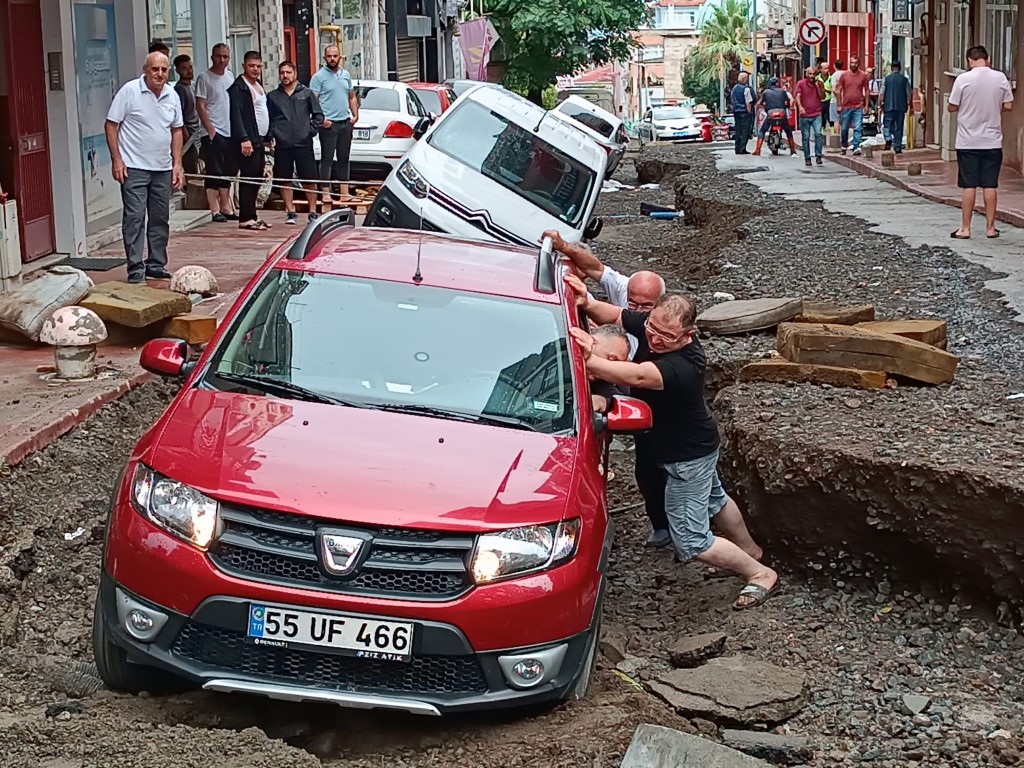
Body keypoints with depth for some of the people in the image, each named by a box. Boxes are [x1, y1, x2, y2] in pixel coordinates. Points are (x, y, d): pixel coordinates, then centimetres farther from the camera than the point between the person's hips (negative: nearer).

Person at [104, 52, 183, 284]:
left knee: (160, 218, 11)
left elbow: (176, 130, 15)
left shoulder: (172, 96, 7)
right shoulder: (129, 91, -9)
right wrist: (116, 160, -12)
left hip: (162, 169, 6)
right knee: (134, 218, -6)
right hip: (134, 168, -6)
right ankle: (135, 268, -3)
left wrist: (177, 164, 9)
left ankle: (156, 264, 21)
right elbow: (111, 125, -7)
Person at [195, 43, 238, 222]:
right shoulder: (204, 78, -6)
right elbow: (200, 106, -10)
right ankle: (215, 211, -3)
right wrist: (210, 129, -16)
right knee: (214, 173, -5)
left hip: (230, 132, 7)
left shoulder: (230, 76, 13)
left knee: (227, 173, 11)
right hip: (212, 133, -7)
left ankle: (226, 208, 18)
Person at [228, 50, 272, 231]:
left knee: (256, 179, 10)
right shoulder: (238, 87, -9)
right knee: (248, 179, -8)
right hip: (247, 141, -9)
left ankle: (252, 214, 17)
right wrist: (244, 139, -25)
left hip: (260, 140, 9)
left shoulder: (259, 86, 19)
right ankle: (246, 219, -7)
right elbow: (236, 115, -18)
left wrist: (268, 137, 18)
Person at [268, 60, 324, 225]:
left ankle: (313, 212, 10)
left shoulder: (306, 93, 7)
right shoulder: (272, 96, 9)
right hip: (282, 146, 1)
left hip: (304, 144, -1)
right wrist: (270, 136, -2)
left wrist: (311, 131, -3)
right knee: (285, 181, 3)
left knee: (309, 180, 0)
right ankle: (290, 212, 12)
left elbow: (318, 115, 8)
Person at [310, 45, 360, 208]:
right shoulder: (319, 76, -5)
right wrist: (321, 118, -19)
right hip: (329, 124, -6)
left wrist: (355, 114, 7)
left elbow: (352, 97, 20)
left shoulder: (346, 75, 13)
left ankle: (345, 193, 13)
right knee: (327, 159, -4)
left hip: (346, 123, 6)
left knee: (344, 159, 9)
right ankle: (326, 193, -3)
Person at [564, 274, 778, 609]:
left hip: (688, 457, -9)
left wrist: (590, 360, -74)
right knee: (714, 500, 33)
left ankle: (760, 574, 20)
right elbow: (612, 315, -7)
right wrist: (587, 303, -30)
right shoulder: (651, 326, -18)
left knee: (692, 542, 1)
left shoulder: (682, 367, -43)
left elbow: (636, 377, -60)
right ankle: (749, 550, 59)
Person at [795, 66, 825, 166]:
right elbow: (798, 96, -8)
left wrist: (817, 84, -9)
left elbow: (822, 96, -1)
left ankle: (818, 156, -12)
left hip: (817, 114, 0)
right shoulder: (801, 84, 3)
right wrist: (800, 107, -25)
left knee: (818, 133, -18)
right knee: (805, 137, 3)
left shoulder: (820, 83, 8)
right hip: (804, 115, 0)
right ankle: (807, 158, 13)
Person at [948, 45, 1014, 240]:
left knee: (969, 186, 3)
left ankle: (965, 228, 6)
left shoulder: (963, 79, -10)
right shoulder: (1000, 78, -2)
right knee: (990, 185, 8)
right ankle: (990, 227, 12)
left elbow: (952, 107, -5)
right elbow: (1008, 106, 3)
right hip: (992, 141, 2)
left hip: (968, 142, -2)